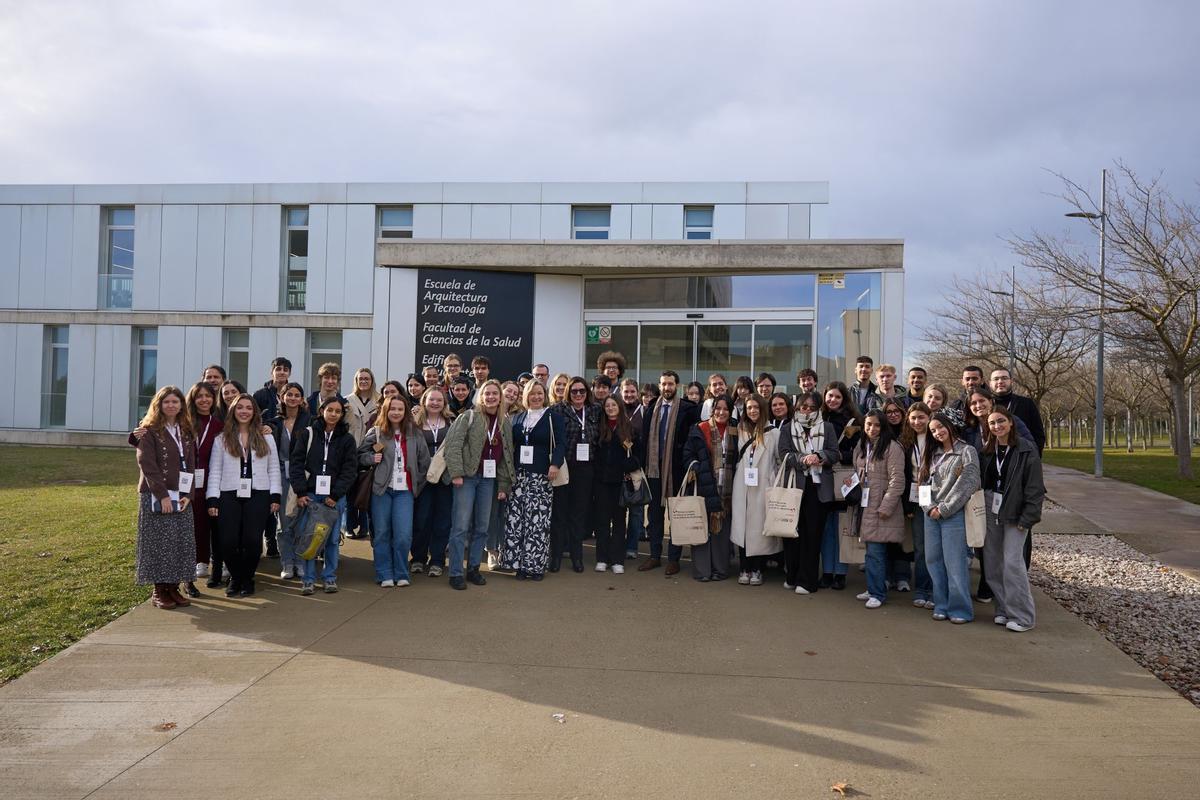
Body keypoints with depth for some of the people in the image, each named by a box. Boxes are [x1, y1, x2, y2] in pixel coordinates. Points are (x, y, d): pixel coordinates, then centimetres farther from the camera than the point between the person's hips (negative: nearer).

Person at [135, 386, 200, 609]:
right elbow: (147, 465, -11)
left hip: (181, 496, 5)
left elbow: (190, 465, 9)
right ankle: (159, 591, 5)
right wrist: (162, 495, -17)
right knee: (159, 543, -3)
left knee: (181, 543, 3)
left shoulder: (187, 432, 12)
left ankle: (173, 587, 11)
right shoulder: (149, 431, -3)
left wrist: (187, 495, -3)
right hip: (155, 496, -5)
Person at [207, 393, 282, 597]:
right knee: (228, 541, -6)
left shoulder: (266, 439, 13)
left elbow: (274, 469, 10)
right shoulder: (222, 439, 10)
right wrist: (213, 499, -2)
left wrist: (275, 496, 2)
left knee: (252, 540, -6)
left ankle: (247, 579, 15)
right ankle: (235, 578, 18)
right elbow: (215, 471, 6)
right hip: (229, 496, 0)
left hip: (257, 496, 0)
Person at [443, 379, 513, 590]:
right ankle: (456, 573, 2)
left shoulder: (506, 423, 11)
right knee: (461, 526, -5)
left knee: (481, 527, 9)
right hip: (467, 476, -5)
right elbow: (453, 444, -9)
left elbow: (507, 455, 13)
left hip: (489, 479, 5)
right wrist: (456, 473, -16)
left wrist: (503, 485, 9)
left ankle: (473, 568, 20)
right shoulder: (469, 416, -3)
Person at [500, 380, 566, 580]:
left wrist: (555, 464, -22)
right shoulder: (518, 418, 17)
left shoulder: (554, 418, 4)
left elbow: (560, 444, -5)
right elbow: (510, 444, 17)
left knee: (538, 521, -7)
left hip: (542, 477, -4)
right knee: (516, 520, -1)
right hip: (519, 475, 4)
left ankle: (536, 565, 2)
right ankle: (520, 563, 8)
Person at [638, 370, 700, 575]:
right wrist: (644, 462, 1)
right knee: (654, 512, 10)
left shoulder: (688, 408, -5)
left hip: (676, 469, -4)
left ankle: (673, 558, 13)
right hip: (655, 467, 4)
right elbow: (645, 436, 7)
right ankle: (655, 556, 21)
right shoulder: (652, 408, 7)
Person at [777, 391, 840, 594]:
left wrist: (819, 456, -14)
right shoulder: (787, 428, 10)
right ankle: (791, 576, 16)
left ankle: (807, 580, 4)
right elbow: (782, 454, -2)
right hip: (794, 485, 0)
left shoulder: (827, 427, 11)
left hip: (819, 487, 0)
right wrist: (803, 459, -17)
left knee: (813, 532, -1)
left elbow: (836, 453, 4)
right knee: (792, 531, 4)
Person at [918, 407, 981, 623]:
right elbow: (922, 482, 11)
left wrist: (944, 509, -11)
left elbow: (967, 484, -11)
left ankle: (960, 609, 4)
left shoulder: (967, 451, -3)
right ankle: (941, 606, 16)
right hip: (932, 515, 6)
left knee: (955, 563, -5)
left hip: (954, 515, -6)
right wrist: (930, 508, -4)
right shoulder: (932, 454, 14)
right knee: (933, 561, 7)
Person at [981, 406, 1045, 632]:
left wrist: (1027, 518, -14)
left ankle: (1022, 616, -1)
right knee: (993, 563, 7)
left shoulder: (1027, 450, -8)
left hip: (1014, 513, -6)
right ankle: (1004, 609, 19)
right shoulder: (988, 450, 8)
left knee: (1012, 562, -10)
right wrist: (980, 508, 3)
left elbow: (1035, 487, -10)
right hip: (990, 510, 6)